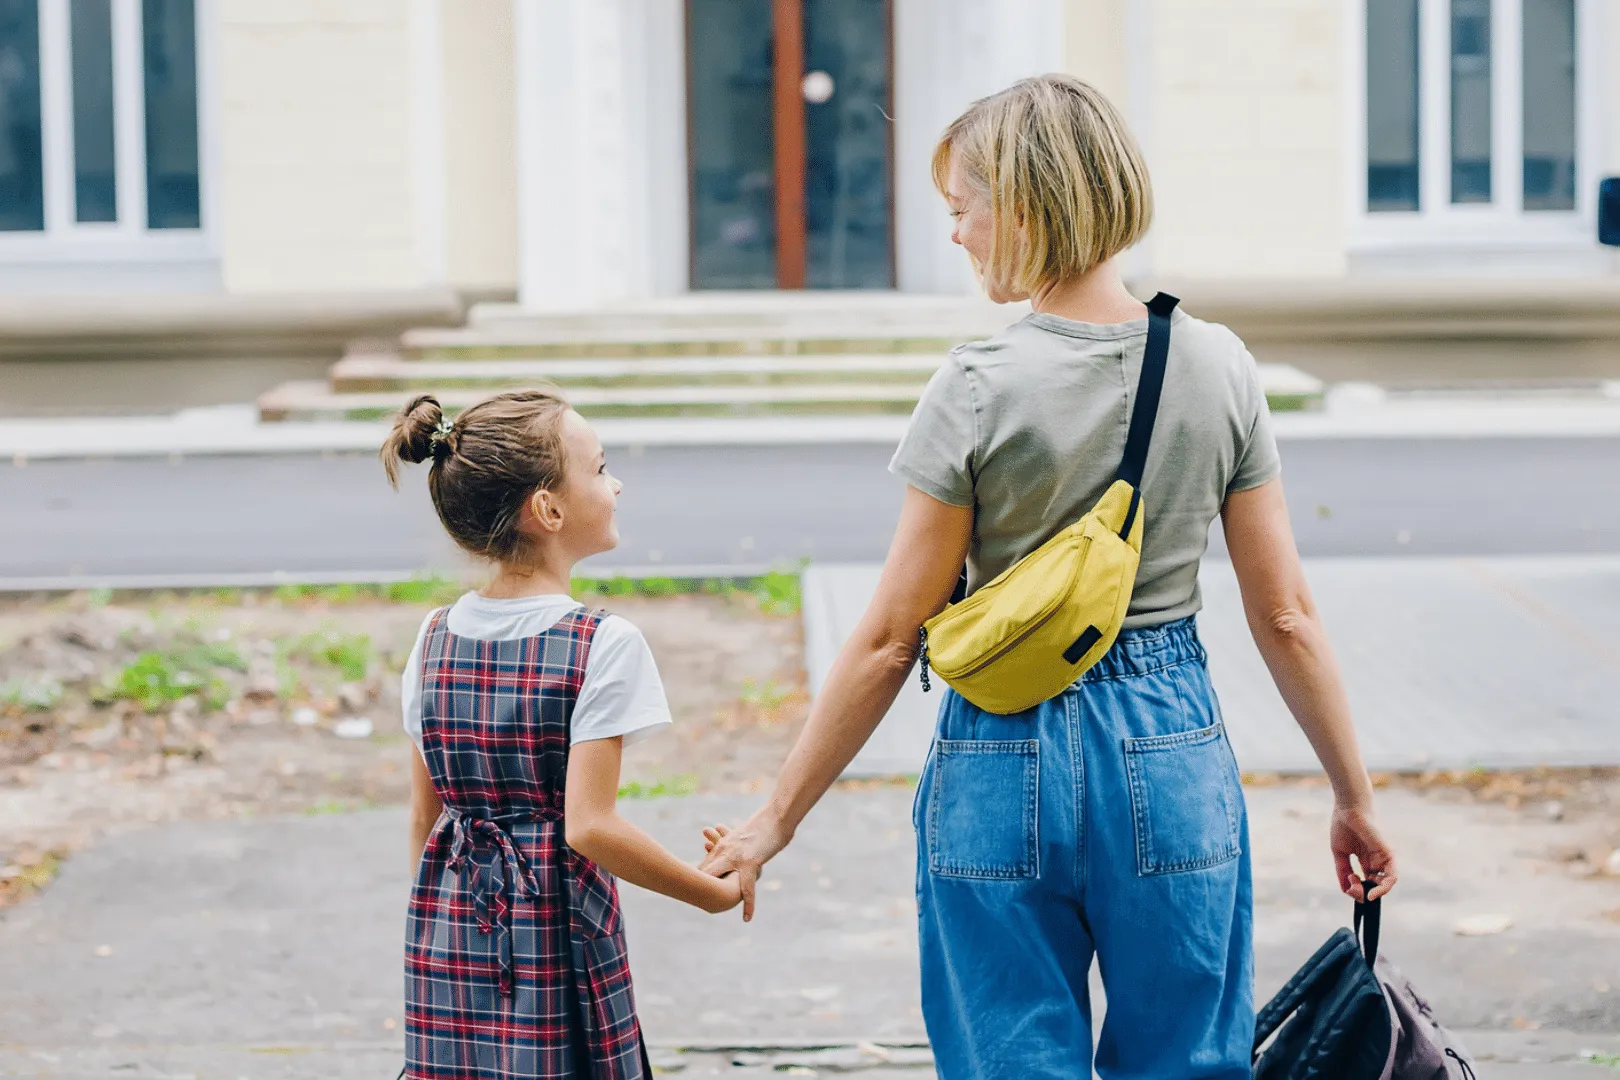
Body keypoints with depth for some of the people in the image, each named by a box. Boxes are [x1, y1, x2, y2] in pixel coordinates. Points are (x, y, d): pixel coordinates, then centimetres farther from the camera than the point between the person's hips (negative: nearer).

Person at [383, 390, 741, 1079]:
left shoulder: (435, 637, 5)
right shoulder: (602, 645, -13)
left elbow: (424, 817, 10)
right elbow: (588, 827, -18)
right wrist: (715, 893, -8)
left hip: (448, 923, 6)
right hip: (555, 929, -6)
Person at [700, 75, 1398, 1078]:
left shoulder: (978, 391, -13)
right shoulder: (1220, 366, -3)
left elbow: (890, 640, -10)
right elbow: (1286, 617, 0)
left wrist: (776, 820, -1)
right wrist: (1356, 796, 12)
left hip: (1006, 762, -2)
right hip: (1174, 756, 3)